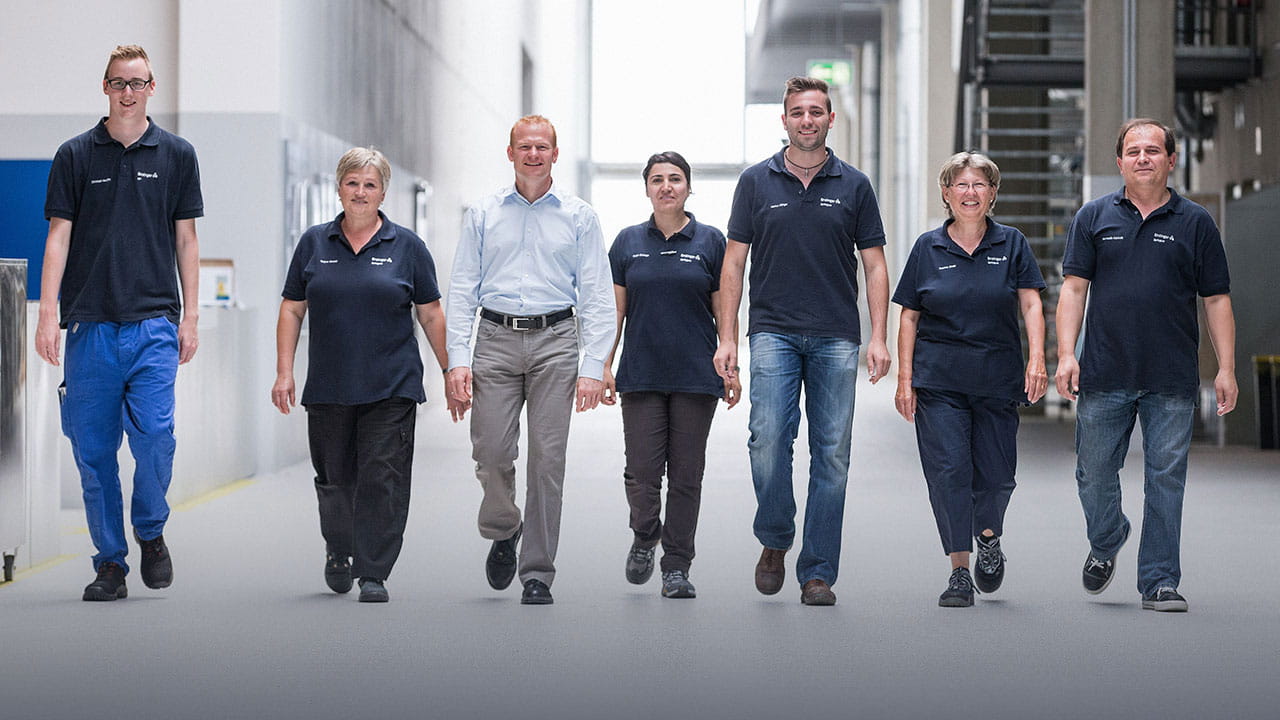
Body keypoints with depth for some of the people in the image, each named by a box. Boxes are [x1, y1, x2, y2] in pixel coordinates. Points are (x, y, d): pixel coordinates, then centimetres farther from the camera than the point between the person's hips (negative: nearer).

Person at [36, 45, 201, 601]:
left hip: (154, 322, -1)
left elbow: (186, 239, 10)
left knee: (154, 433, -15)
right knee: (93, 449, 2)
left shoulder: (176, 155, 8)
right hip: (91, 324, 1)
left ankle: (151, 533, 9)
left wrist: (190, 316, 4)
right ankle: (110, 563, 12)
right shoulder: (75, 155, 7)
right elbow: (59, 236, 4)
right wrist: (48, 314, -5)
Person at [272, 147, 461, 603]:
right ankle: (338, 550, 36)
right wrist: (284, 372, 0)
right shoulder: (314, 243, 7)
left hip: (391, 389, -2)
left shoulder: (406, 246, 3)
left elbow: (430, 315, 6)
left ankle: (373, 574, -2)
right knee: (334, 479, 10)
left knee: (382, 479, -7)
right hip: (328, 389, 2)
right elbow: (292, 310, 8)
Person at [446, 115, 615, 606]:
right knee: (491, 451, -7)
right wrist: (458, 358, -4)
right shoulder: (483, 216, 10)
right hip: (496, 340, 1)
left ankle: (537, 574, 4)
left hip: (555, 341, -1)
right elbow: (462, 291, 7)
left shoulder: (578, 217, 7)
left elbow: (596, 297, 3)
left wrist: (593, 366, -7)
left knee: (547, 459, -3)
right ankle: (503, 532, 24)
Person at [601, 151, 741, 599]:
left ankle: (677, 568, 10)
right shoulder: (628, 242, 7)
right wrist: (604, 365, 1)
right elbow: (616, 309, 8)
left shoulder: (710, 242, 3)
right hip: (641, 374, 1)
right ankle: (645, 538, 22)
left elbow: (724, 310, 4)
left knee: (686, 474, 1)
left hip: (696, 376, -1)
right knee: (642, 472, -6)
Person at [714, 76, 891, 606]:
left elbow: (874, 266, 7)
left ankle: (817, 573, 6)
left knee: (831, 453, 0)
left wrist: (878, 338, -3)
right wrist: (727, 338, -1)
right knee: (768, 438, -15)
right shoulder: (756, 182, 6)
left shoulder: (854, 185, 7)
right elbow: (733, 264, 7)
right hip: (774, 331, -1)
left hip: (836, 338, 1)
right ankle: (775, 541, 9)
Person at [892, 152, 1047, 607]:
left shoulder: (1011, 244, 6)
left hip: (997, 378, 1)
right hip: (939, 380, 0)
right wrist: (905, 380, 0)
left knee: (996, 474, 3)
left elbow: (1030, 305, 2)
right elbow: (909, 317, 7)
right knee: (948, 470, -9)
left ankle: (988, 535, 35)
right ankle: (959, 571, -3)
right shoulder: (928, 248, 6)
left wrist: (1037, 359, -13)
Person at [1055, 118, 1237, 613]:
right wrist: (1066, 354, -7)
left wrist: (1225, 369, -1)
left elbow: (1217, 299, 6)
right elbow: (1074, 288, 4)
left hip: (1172, 381, -1)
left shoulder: (1195, 224, 6)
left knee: (1166, 479, 0)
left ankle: (1160, 581, 7)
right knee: (1094, 474, 7)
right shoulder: (1094, 218, 7)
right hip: (1103, 375, 1)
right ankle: (1105, 546, 34)